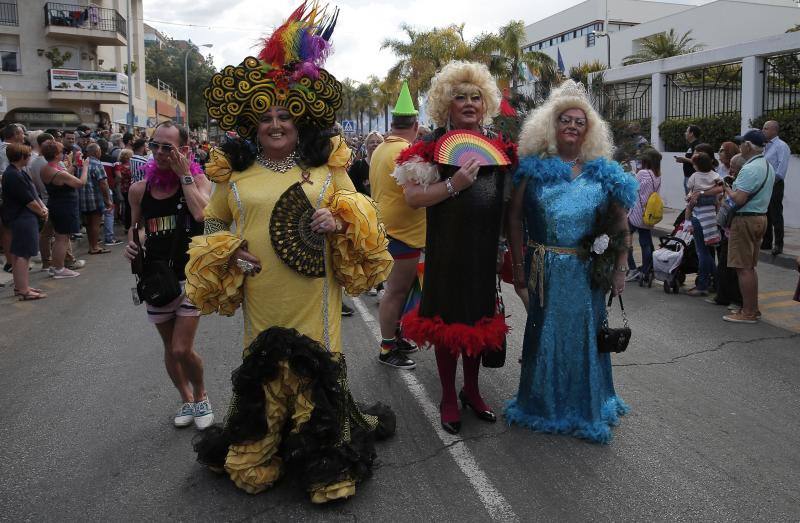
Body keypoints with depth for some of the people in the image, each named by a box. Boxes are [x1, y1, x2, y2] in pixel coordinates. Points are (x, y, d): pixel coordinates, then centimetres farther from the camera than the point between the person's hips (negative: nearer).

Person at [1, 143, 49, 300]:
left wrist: (43, 207, -1)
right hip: (22, 218, -11)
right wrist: (42, 212, -5)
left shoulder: (19, 172, 13)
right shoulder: (13, 175, -19)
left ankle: (20, 286, 24)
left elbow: (33, 193, 14)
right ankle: (23, 290, -5)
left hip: (23, 218, 11)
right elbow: (28, 200, -19)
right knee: (23, 254, -8)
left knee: (17, 253, 16)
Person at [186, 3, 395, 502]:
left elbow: (360, 217, 8)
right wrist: (227, 254, -1)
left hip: (313, 302, -1)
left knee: (318, 373, 6)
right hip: (262, 304, 1)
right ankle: (259, 454, 36)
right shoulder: (234, 174, 6)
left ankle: (325, 459, 27)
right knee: (262, 374, 12)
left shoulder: (328, 167, 3)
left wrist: (340, 223, -14)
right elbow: (214, 226, 18)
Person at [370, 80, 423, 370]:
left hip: (386, 227, 10)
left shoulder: (379, 149, 11)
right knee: (397, 290, 0)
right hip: (403, 231, -10)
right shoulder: (406, 151, -19)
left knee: (397, 287, 20)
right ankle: (387, 349, 9)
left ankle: (395, 336, 31)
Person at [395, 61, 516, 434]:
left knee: (479, 317, 15)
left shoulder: (497, 146, 8)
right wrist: (454, 183, -24)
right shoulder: (432, 145, -6)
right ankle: (449, 398, 23)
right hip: (447, 248, -4)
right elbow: (413, 197, -15)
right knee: (448, 318, 5)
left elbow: (508, 198, 18)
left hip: (486, 249, 5)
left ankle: (471, 390, 34)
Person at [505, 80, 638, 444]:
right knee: (545, 334, 10)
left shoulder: (602, 173, 4)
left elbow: (621, 225, 5)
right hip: (545, 271, -1)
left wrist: (620, 270, -1)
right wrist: (518, 266, -5)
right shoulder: (534, 168, 1)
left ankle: (586, 407, 30)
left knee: (585, 335, 11)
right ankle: (543, 402, 30)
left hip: (587, 273, 1)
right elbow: (515, 219, -1)